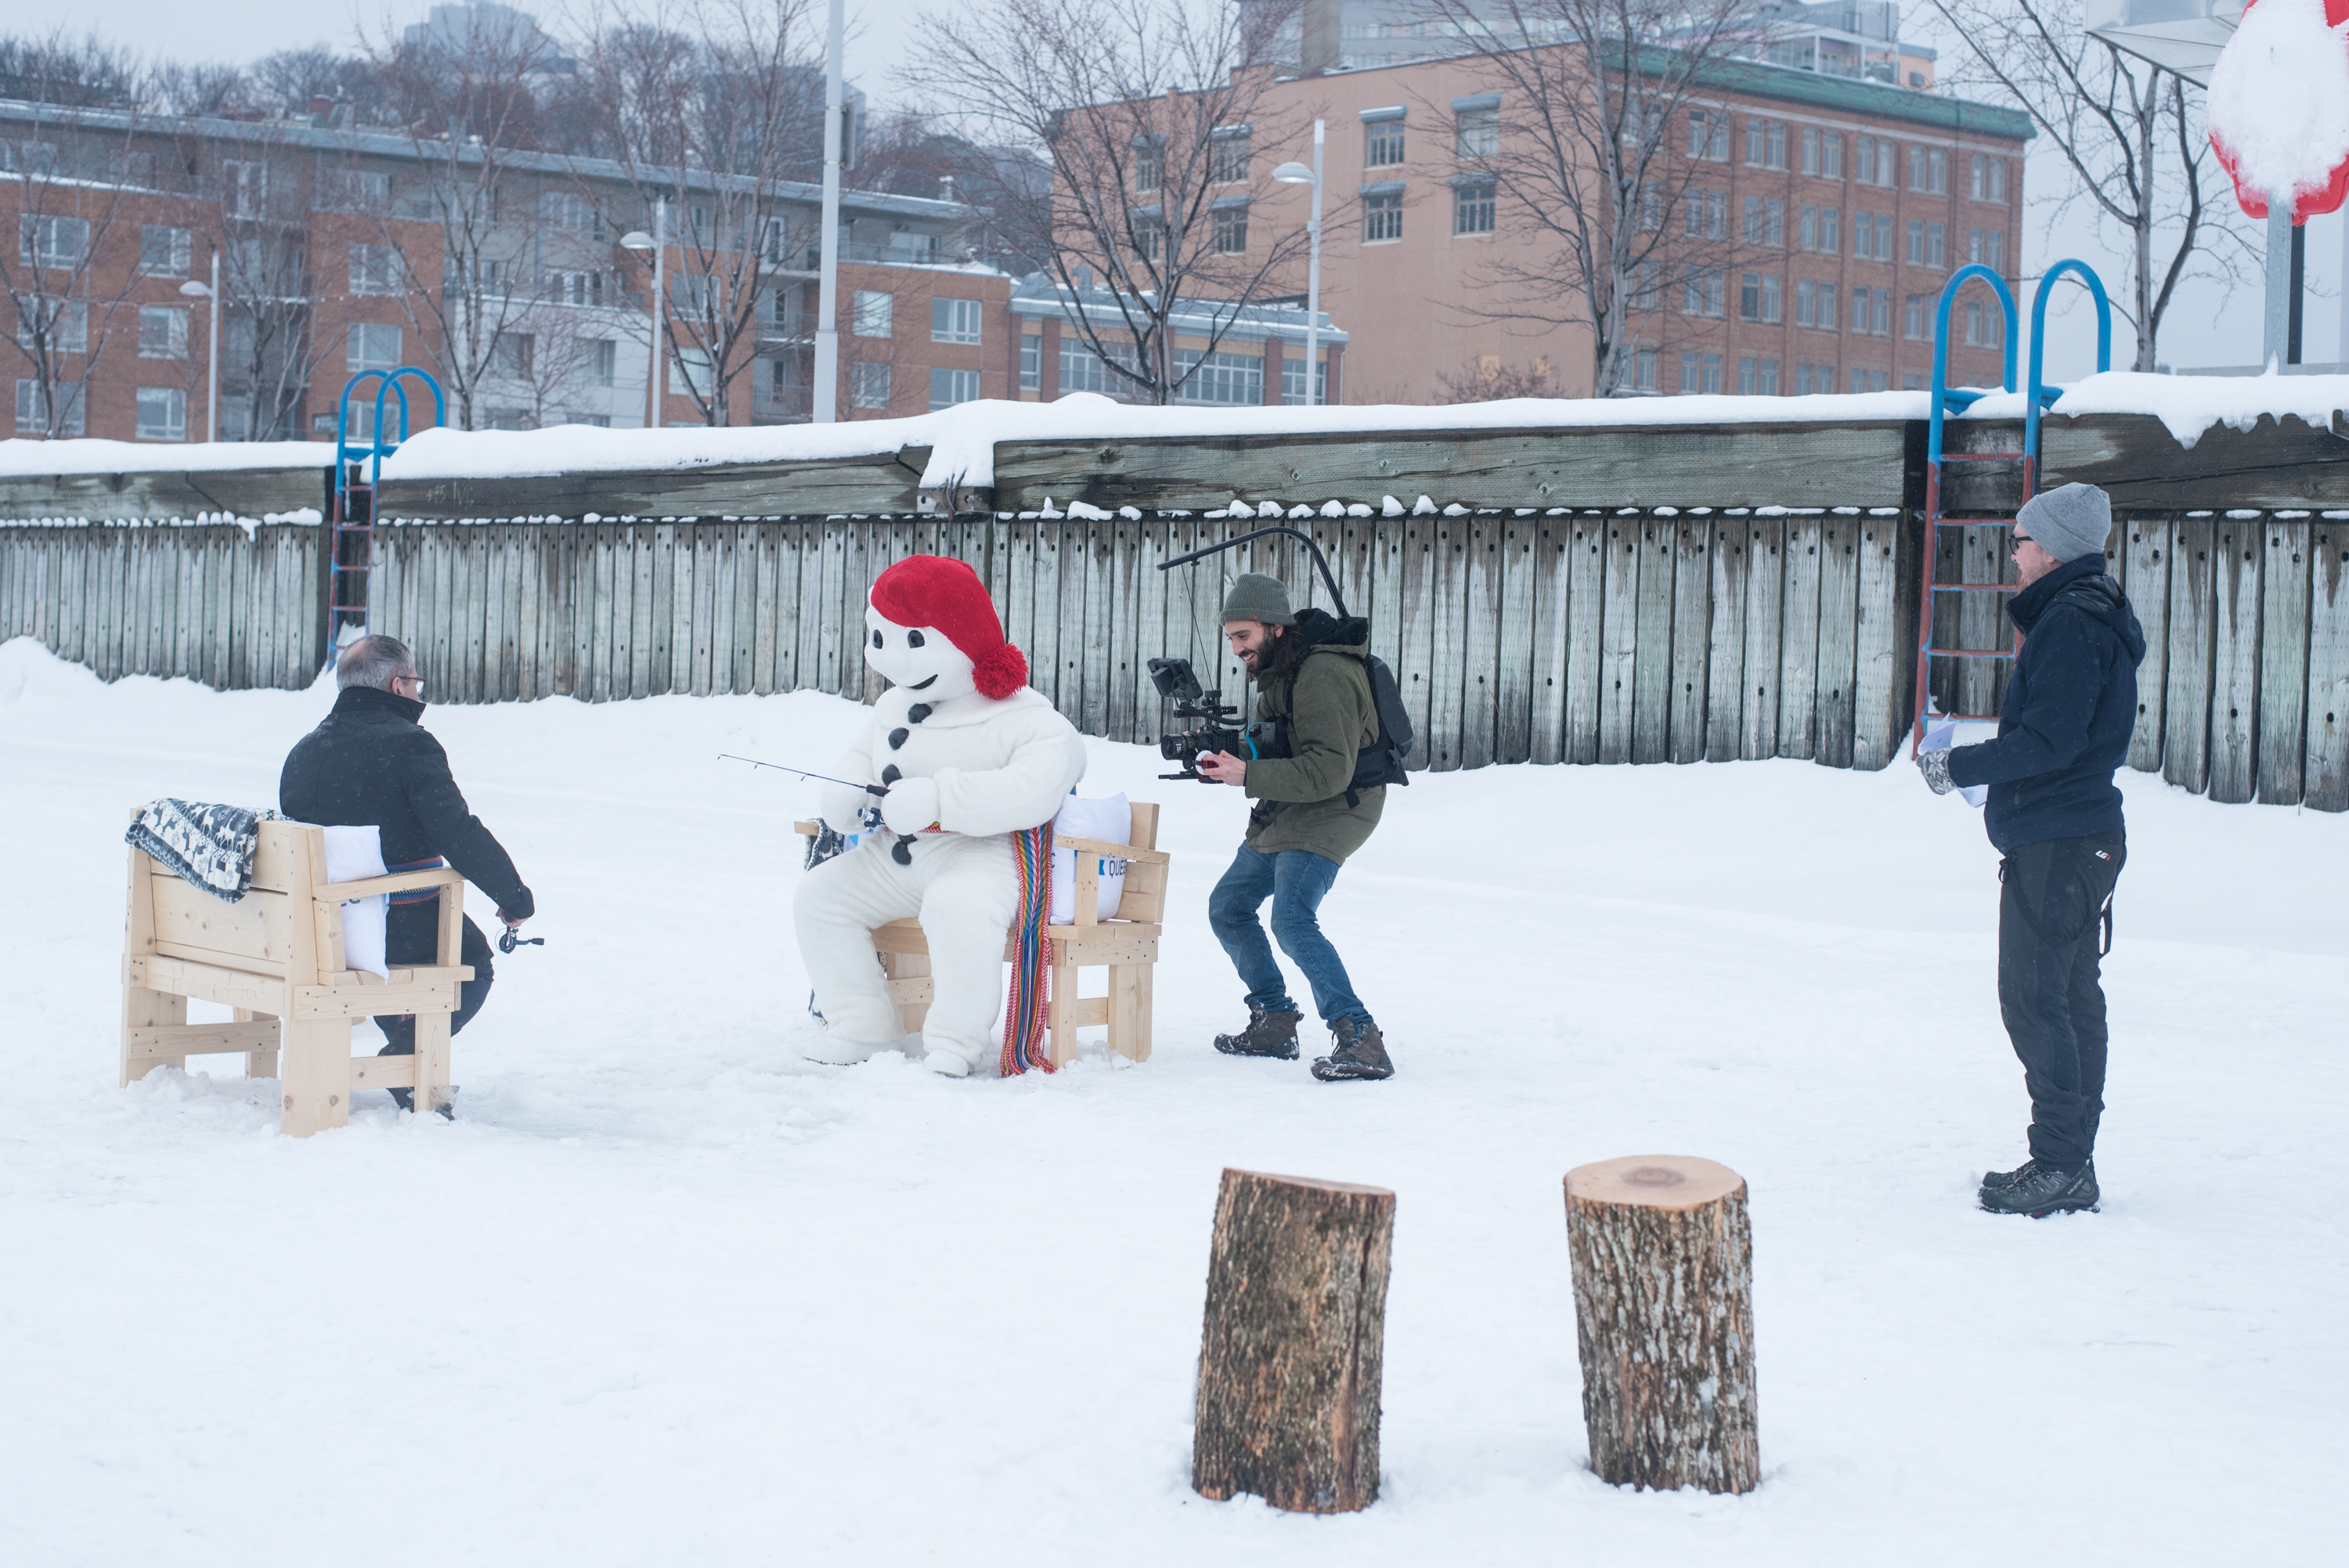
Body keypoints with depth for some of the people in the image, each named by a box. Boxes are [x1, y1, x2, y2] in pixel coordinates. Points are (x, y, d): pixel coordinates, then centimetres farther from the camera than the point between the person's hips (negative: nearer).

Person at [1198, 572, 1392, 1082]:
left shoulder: (1324, 675, -22)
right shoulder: (1279, 668, 11)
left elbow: (1329, 770, -29)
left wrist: (1248, 774, -28)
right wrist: (1231, 758, -1)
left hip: (1330, 814, -11)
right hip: (1281, 815, 11)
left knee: (1292, 920, -26)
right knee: (1227, 908, 14)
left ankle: (1360, 1039, -27)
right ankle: (1274, 1024, 21)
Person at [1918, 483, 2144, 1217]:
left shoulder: (2070, 625, -17)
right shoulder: (2098, 616, 17)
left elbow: (2047, 743, -23)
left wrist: (1959, 766, -13)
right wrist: (1976, 764, 16)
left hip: (2054, 844, -11)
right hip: (2084, 835, 11)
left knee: (2035, 999, -8)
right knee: (2071, 998, 13)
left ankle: (2060, 1166, -6)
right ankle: (2069, 1163, 19)